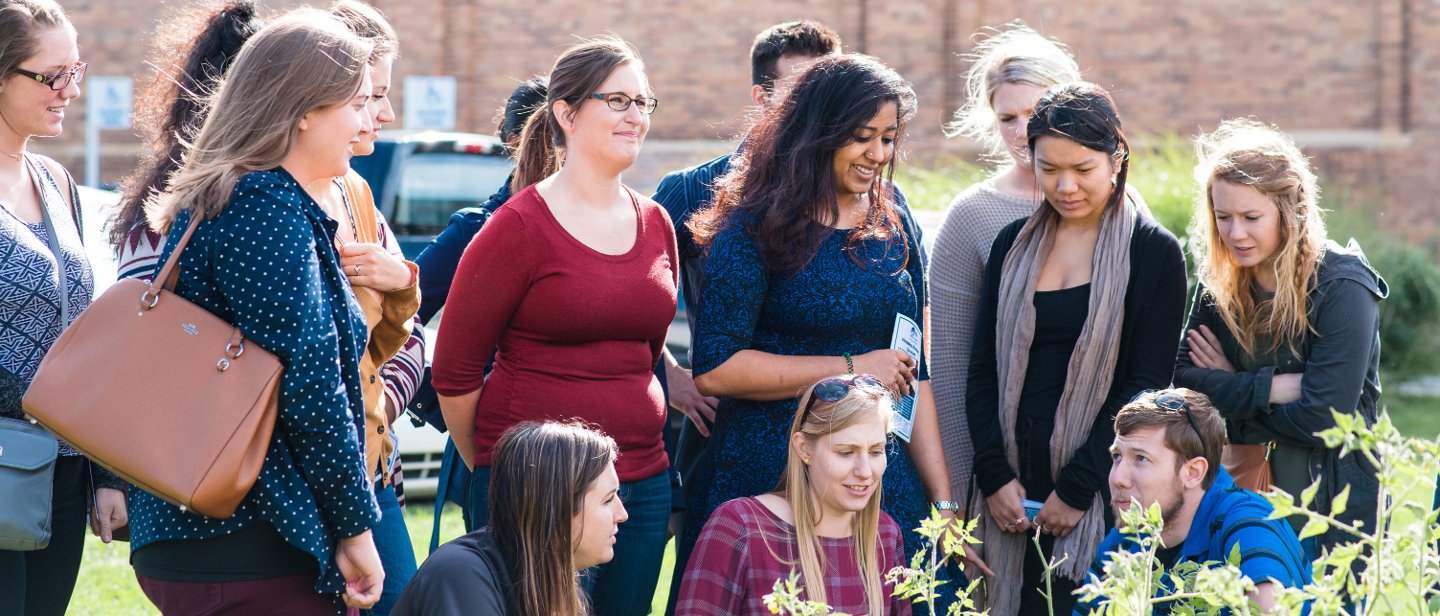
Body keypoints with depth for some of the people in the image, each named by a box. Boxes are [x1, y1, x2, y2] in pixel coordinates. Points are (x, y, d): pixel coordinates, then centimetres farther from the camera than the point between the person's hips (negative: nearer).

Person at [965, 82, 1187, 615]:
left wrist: (1076, 489, -11)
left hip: (1099, 500, -4)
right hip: (1014, 489, 4)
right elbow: (983, 370, 10)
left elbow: (1144, 387, -6)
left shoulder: (1153, 252, -1)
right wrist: (993, 475, -3)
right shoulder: (1014, 245, 11)